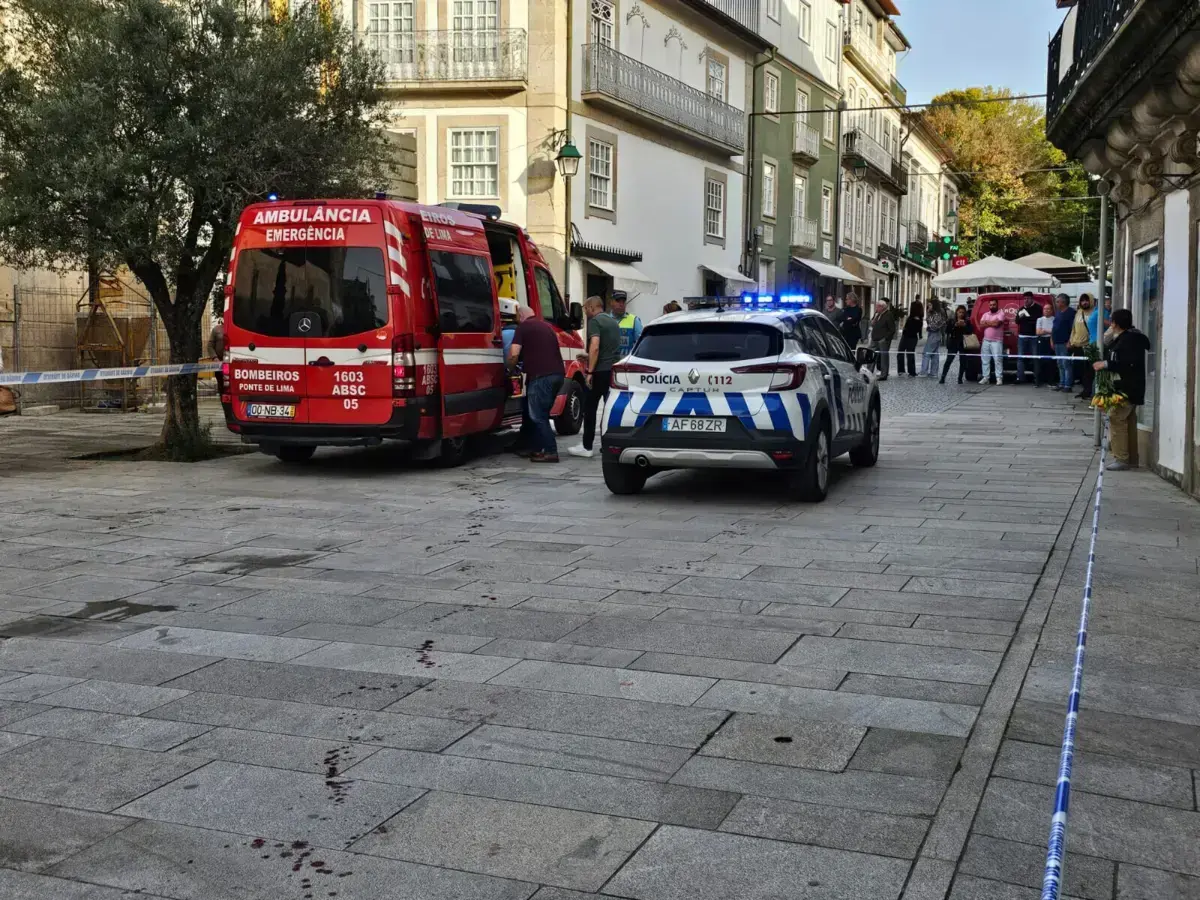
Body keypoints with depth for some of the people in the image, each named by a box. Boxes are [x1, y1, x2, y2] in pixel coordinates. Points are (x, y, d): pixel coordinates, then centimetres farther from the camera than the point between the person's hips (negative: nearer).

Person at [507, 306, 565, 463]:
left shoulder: (523, 327, 2)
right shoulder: (546, 326, 25)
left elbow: (514, 354, -9)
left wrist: (510, 368, 10)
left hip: (541, 376, -8)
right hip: (557, 374, 8)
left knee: (537, 416, -2)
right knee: (541, 414, 17)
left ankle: (551, 452, -7)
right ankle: (538, 449, 20)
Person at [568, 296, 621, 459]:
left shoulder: (594, 321, -8)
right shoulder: (613, 322, 18)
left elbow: (595, 347, -21)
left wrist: (590, 371, -19)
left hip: (600, 371, -7)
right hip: (614, 370, 8)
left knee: (590, 408, 0)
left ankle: (587, 447, 2)